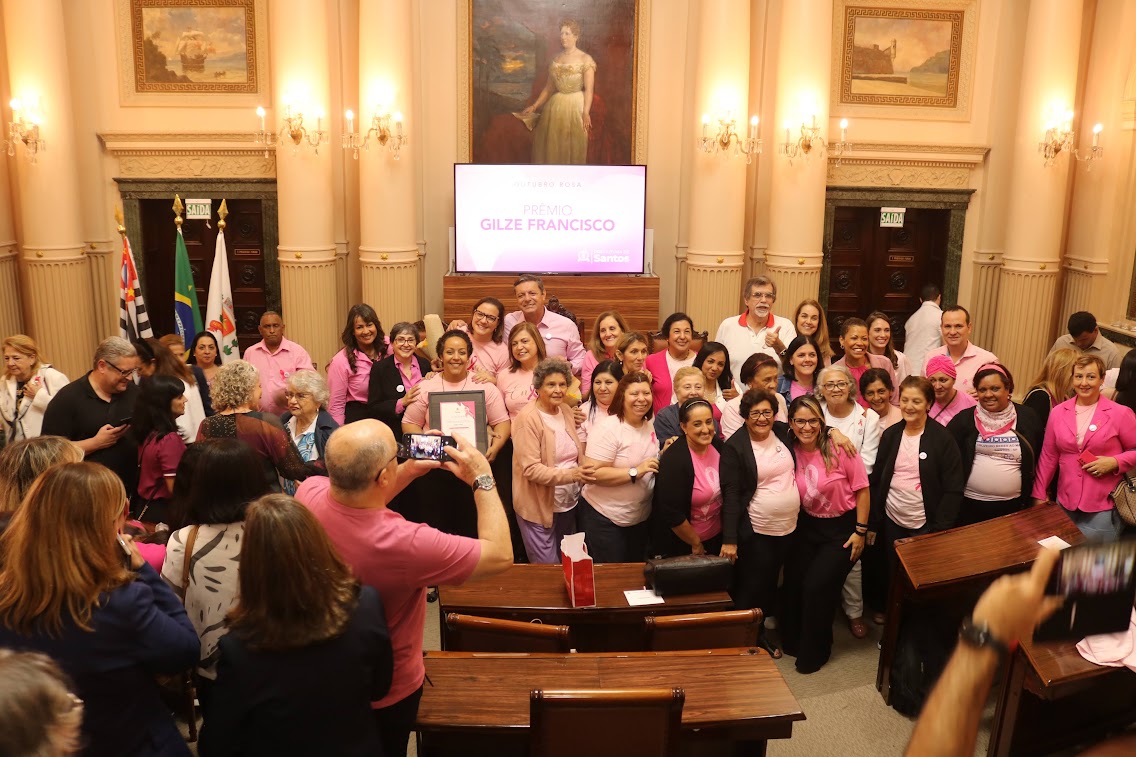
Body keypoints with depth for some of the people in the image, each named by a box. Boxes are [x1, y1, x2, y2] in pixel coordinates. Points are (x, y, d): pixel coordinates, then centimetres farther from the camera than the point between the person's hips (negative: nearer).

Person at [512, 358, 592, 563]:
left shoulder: (566, 410, 5)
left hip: (569, 503, 7)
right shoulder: (528, 418, -18)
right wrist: (570, 475, -29)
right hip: (540, 507, -7)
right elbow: (530, 469, -22)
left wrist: (585, 474, -3)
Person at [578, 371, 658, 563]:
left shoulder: (651, 426, 5)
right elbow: (593, 473, -26)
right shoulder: (607, 428, -18)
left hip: (641, 518, 7)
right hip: (604, 518, -7)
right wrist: (635, 472, -28)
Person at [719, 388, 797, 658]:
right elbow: (731, 495, -17)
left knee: (770, 584, 19)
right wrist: (729, 540, -21)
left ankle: (759, 633, 37)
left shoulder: (783, 433, 2)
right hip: (755, 532, -6)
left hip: (787, 528, 6)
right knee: (749, 588, 3)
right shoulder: (735, 447, -14)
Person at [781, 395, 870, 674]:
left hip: (842, 528, -4)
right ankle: (792, 641, 25)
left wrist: (860, 531, -10)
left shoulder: (839, 449, -19)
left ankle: (814, 652, 17)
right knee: (793, 582, -2)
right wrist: (793, 528, 4)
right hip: (808, 526, 4)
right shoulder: (790, 451, -7)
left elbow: (862, 489, -11)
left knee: (817, 586, -7)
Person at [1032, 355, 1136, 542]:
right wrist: (1039, 494, 8)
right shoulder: (1058, 412, 3)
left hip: (1104, 507, -3)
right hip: (1065, 502, 3)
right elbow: (1048, 457, 8)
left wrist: (1114, 462, -17)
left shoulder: (1120, 413, -7)